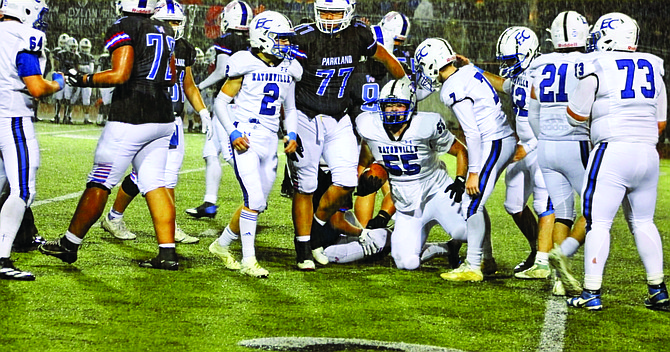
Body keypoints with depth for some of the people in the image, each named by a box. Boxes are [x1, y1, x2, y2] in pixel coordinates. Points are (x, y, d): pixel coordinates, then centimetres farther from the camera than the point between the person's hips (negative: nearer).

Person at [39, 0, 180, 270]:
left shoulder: (124, 28, -11)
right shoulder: (164, 30, 13)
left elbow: (119, 75, -18)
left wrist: (84, 80, -7)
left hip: (130, 119, -7)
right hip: (163, 120, 7)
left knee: (100, 184, 3)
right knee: (155, 185, 7)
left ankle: (69, 245, 15)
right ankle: (167, 253, 0)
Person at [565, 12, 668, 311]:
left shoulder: (596, 68, -5)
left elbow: (575, 116, 3)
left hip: (612, 152, -6)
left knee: (598, 222, -1)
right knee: (642, 221, 16)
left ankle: (592, 293, -3)